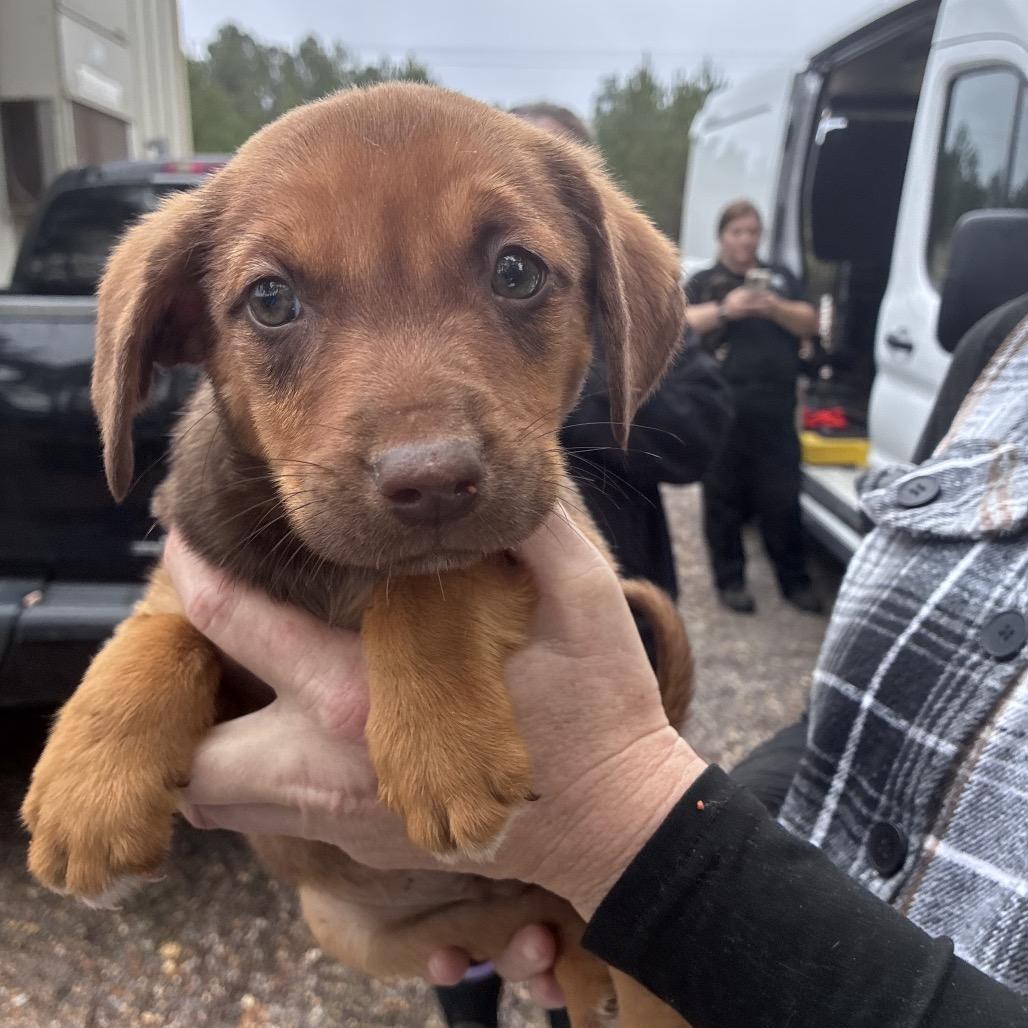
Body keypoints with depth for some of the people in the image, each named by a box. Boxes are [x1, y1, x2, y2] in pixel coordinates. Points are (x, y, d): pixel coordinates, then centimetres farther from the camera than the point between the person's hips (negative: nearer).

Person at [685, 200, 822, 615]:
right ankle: (730, 580, 12)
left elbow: (809, 323, 10)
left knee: (781, 498, 3)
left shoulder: (780, 279, 21)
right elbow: (682, 324, -3)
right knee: (725, 498, 1)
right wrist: (723, 310, -17)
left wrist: (774, 308, -8)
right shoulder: (704, 283, 14)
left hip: (774, 407, 2)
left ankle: (795, 581, 14)